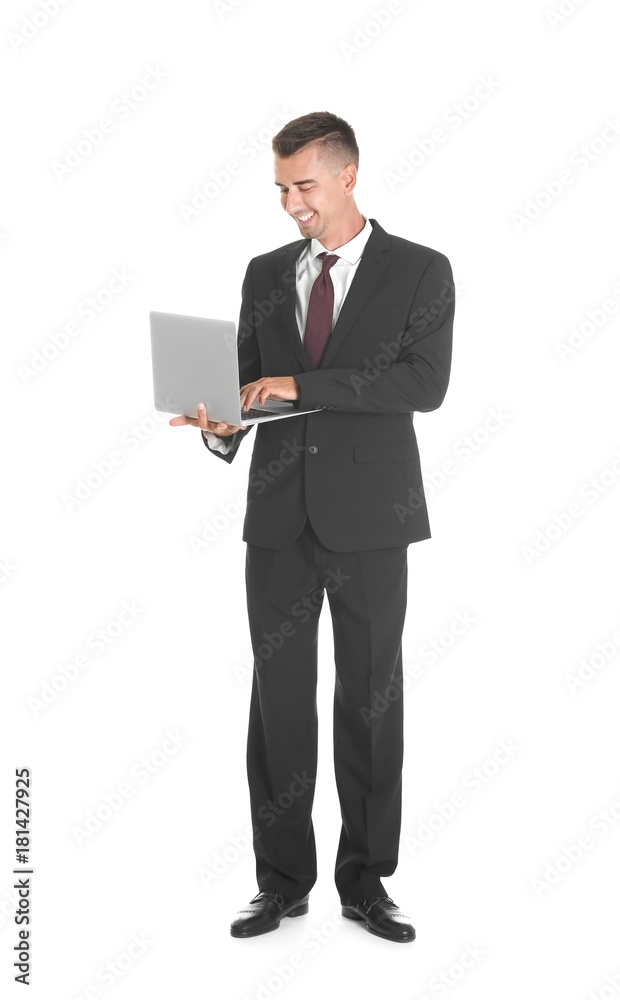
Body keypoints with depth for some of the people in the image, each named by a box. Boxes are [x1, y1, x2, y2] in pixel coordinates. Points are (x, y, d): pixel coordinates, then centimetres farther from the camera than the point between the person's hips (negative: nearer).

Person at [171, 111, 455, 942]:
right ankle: (283, 881, 17)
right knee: (278, 697, 5)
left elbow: (425, 382, -14)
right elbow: (250, 385, 14)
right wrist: (222, 426, -9)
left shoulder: (420, 271, 0)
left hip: (369, 516, -3)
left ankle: (366, 880, 18)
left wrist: (305, 385, -19)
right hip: (280, 515, 3)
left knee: (371, 699, 5)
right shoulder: (265, 274, 12)